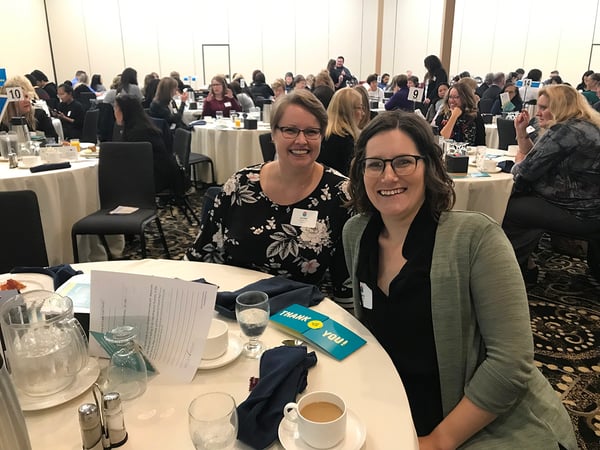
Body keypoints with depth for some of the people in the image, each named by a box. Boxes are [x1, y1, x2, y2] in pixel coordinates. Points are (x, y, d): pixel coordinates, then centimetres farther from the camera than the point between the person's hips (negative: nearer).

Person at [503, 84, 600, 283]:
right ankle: (524, 263, 18)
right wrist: (521, 132, 7)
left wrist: (519, 161, 3)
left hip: (578, 215, -11)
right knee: (511, 198, 15)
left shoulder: (565, 131, -20)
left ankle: (523, 264, 20)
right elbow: (535, 159, 16)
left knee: (504, 209, -3)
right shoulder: (583, 127, 15)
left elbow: (526, 171, -19)